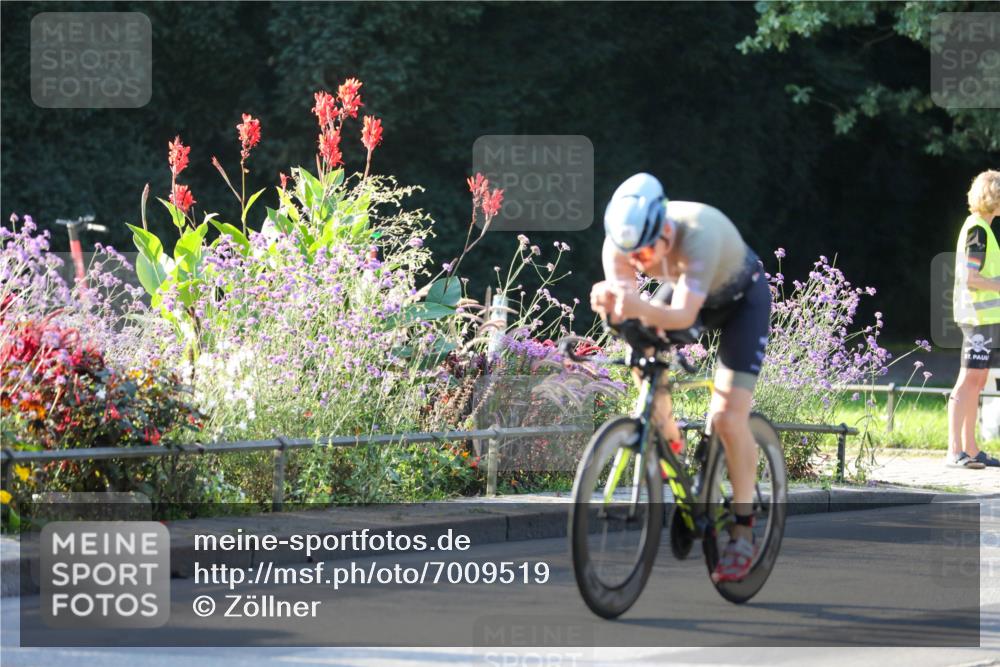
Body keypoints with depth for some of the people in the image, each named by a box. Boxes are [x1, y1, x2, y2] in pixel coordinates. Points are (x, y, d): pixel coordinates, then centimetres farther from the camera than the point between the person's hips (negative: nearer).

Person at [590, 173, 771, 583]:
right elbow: (622, 311, -32)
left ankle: (743, 530, -1)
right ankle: (669, 442, 6)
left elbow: (683, 316, -48)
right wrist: (607, 302, -56)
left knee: (728, 418, -15)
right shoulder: (623, 241, -28)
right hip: (684, 289, 5)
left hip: (741, 299, -5)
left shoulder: (699, 233, -42)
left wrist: (640, 308, -68)